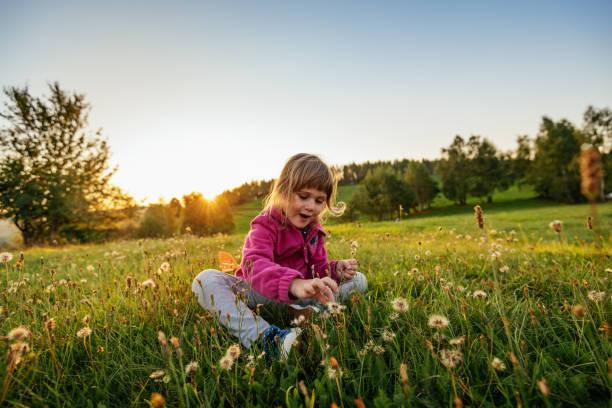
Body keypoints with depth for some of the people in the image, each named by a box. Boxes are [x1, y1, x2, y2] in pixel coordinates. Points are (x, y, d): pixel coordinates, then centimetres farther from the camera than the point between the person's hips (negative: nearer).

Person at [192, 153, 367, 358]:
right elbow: (254, 265, -38)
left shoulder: (314, 230, 4)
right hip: (256, 294, -4)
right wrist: (294, 284, -58)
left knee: (358, 280, -3)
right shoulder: (266, 225, -18)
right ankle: (266, 337, -47)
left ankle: (312, 312, -31)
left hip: (298, 296, 5)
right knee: (205, 279, -31)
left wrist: (336, 269, -17)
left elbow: (317, 267, 9)